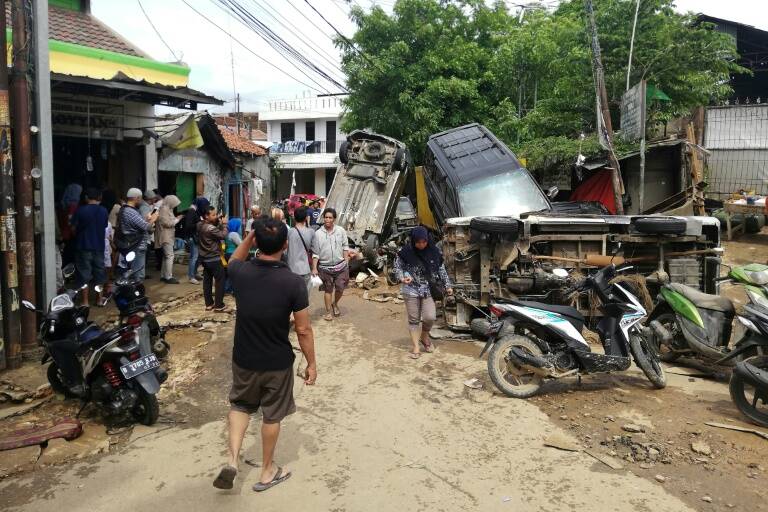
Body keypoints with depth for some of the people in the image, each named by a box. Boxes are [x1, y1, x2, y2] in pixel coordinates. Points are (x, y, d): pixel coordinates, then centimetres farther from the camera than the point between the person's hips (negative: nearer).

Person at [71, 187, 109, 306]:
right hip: (99, 247, 3)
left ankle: (85, 302, 4)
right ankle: (100, 299, 18)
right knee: (99, 273, 13)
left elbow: (73, 228, -5)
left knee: (84, 275, 3)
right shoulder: (104, 211, 0)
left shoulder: (80, 210, -10)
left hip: (84, 247, -3)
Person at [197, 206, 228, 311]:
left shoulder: (200, 225, 1)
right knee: (220, 281, 2)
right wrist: (224, 223, -8)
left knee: (207, 281, 13)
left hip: (205, 258, 9)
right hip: (214, 259, -9)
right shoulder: (210, 228, -26)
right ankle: (218, 305, 4)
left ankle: (209, 304, 19)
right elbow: (223, 235, -18)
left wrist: (218, 221, 1)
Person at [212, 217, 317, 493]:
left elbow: (233, 260, 15)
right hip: (278, 362, -2)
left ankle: (232, 461, 16)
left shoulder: (240, 273, -14)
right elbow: (303, 329, -15)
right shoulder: (293, 282, -23)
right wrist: (311, 363, -2)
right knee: (272, 415, 18)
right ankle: (267, 472, 34)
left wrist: (251, 234, 7)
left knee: (240, 405, 27)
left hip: (244, 359, 3)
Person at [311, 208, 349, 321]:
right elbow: (315, 253, -2)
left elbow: (345, 247, 7)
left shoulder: (341, 231, -1)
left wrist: (346, 261, 2)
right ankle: (328, 311, 23)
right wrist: (314, 268, -5)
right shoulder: (318, 234, -4)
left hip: (341, 265, 1)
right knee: (328, 290, 8)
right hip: (325, 267, -1)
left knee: (340, 288, 6)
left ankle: (335, 304, 35)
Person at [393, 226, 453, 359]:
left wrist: (447, 286, 6)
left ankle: (424, 337, 24)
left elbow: (441, 269, 7)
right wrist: (402, 278, -18)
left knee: (430, 317, -7)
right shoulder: (406, 252, -9)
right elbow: (397, 267, 1)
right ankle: (416, 347, 16)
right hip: (411, 290, -1)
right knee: (413, 319, 4)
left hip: (428, 289, 1)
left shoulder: (434, 251, -3)